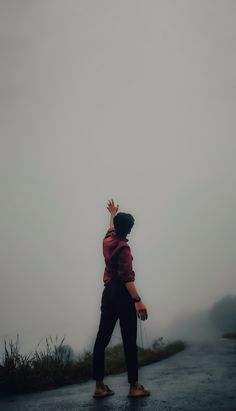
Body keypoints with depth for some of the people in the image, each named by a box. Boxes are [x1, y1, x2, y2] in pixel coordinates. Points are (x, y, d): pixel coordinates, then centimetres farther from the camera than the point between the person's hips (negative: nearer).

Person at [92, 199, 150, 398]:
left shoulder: (108, 240, 8)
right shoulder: (123, 248, -13)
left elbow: (112, 227, 32)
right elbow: (127, 277, -23)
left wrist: (113, 213, 51)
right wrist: (137, 300, -29)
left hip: (108, 293, 8)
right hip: (123, 294, -8)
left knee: (102, 339, 6)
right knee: (129, 342, -2)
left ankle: (99, 386, 11)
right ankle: (134, 386, 3)